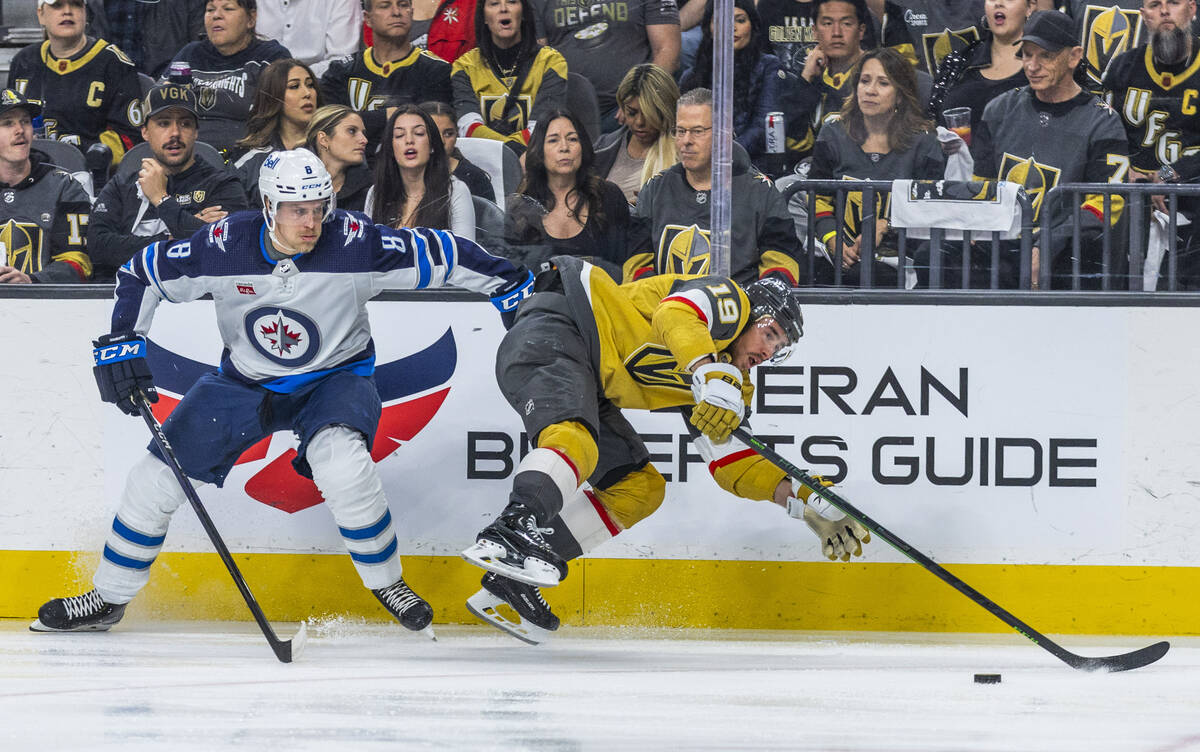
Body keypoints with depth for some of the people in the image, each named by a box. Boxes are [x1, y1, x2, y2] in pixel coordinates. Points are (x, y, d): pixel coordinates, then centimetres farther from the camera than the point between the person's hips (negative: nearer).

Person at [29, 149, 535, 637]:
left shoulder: (353, 243, -25)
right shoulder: (224, 247, -20)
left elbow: (438, 255, -15)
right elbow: (142, 274, -6)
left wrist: (509, 285, -14)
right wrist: (122, 343, -13)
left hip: (335, 376, -3)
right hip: (246, 380, 3)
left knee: (342, 464, -34)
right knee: (156, 479, 0)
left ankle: (385, 583, -10)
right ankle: (108, 599, 21)